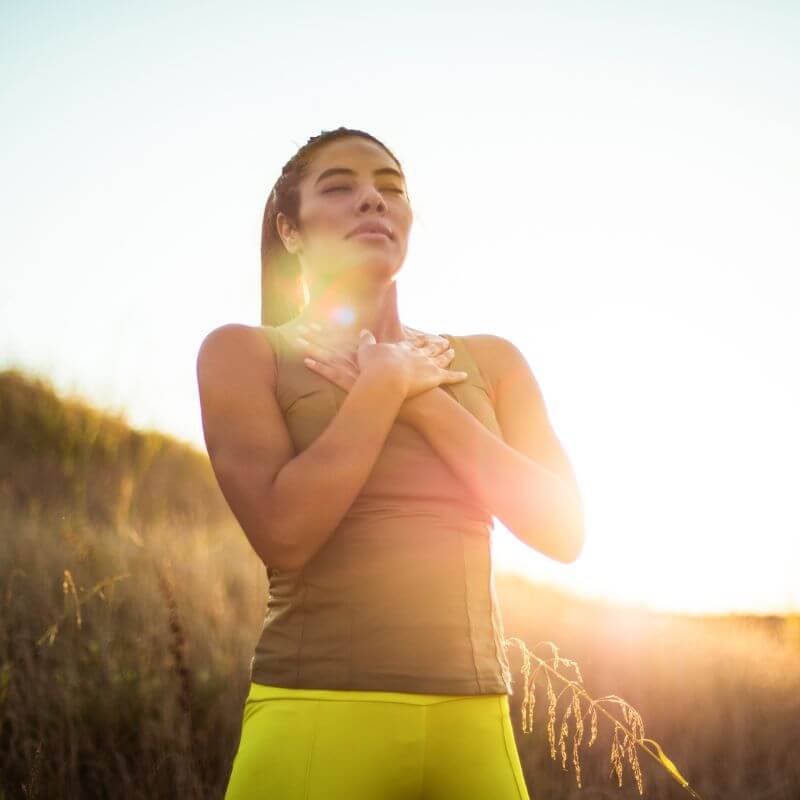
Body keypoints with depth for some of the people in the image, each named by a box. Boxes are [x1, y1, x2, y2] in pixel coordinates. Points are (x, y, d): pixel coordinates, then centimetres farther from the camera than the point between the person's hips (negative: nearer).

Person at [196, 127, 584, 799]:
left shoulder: (489, 363, 11)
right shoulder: (245, 352, 2)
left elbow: (563, 529, 0)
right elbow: (283, 534, -12)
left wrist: (422, 400, -6)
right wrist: (386, 384, -5)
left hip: (475, 726, 3)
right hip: (318, 722, -3)